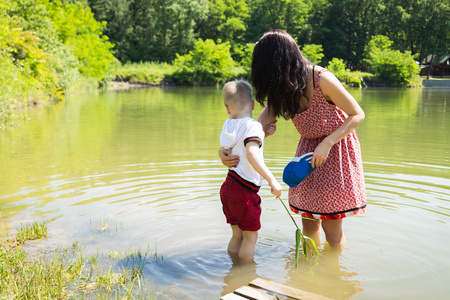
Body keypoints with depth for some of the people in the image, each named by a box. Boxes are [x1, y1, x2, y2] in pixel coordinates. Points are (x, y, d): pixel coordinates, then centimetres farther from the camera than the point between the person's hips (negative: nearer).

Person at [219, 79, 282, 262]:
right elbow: (251, 153, -34)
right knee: (250, 236, 10)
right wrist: (271, 180, -35)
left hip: (228, 187, 7)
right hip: (244, 191, -7)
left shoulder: (229, 126, 5)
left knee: (237, 235, 20)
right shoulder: (253, 126, -16)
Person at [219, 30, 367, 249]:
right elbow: (262, 126, -13)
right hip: (308, 148, 5)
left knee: (331, 225, -2)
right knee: (308, 223, 8)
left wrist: (327, 143, -29)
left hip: (337, 145, -5)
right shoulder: (280, 88, -9)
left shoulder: (322, 80, -27)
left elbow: (357, 115, -18)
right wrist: (229, 151, -28)